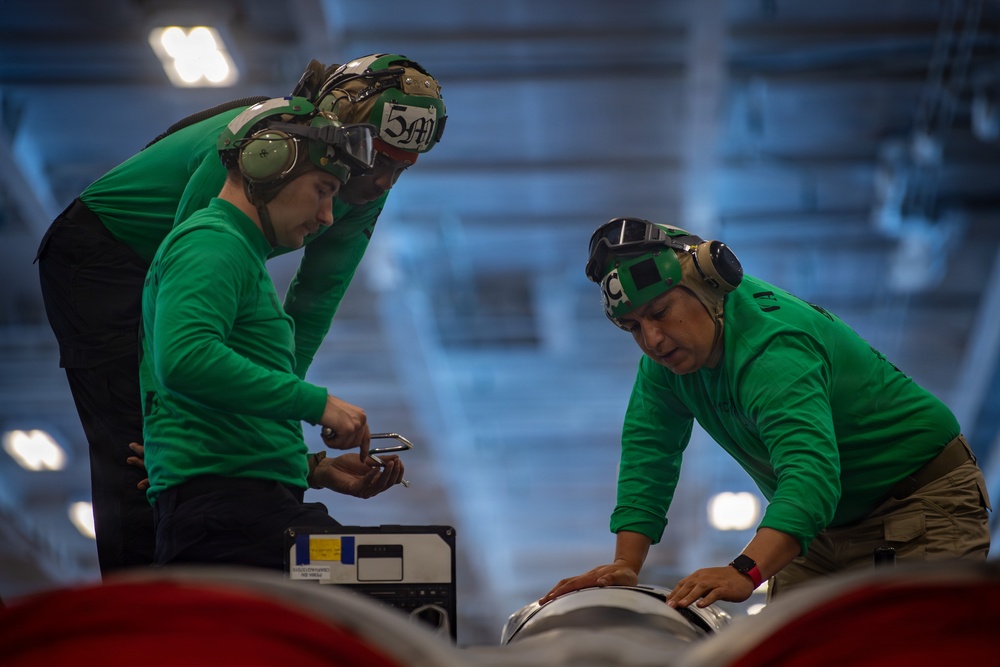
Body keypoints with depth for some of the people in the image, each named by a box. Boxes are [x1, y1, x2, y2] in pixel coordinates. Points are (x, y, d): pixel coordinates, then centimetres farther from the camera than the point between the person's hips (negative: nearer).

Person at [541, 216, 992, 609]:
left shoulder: (772, 350, -32)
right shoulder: (671, 346, -6)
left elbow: (811, 471, -46)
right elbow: (647, 450, -5)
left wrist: (745, 572, -60)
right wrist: (626, 565, -18)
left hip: (922, 496, -8)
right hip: (830, 519, 8)